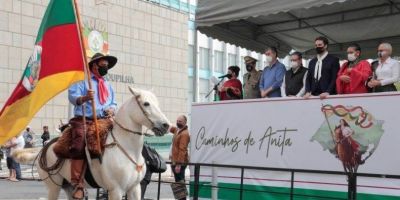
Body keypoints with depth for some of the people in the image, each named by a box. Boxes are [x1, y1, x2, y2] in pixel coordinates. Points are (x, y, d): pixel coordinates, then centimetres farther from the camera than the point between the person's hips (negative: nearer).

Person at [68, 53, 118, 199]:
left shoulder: (108, 85, 28)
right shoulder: (82, 80, 7)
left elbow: (113, 103, 27)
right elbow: (72, 96, -7)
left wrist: (112, 109, 2)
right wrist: (85, 98, -28)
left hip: (104, 121, 6)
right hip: (84, 120, -6)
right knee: (79, 146, -27)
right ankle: (78, 185, -28)